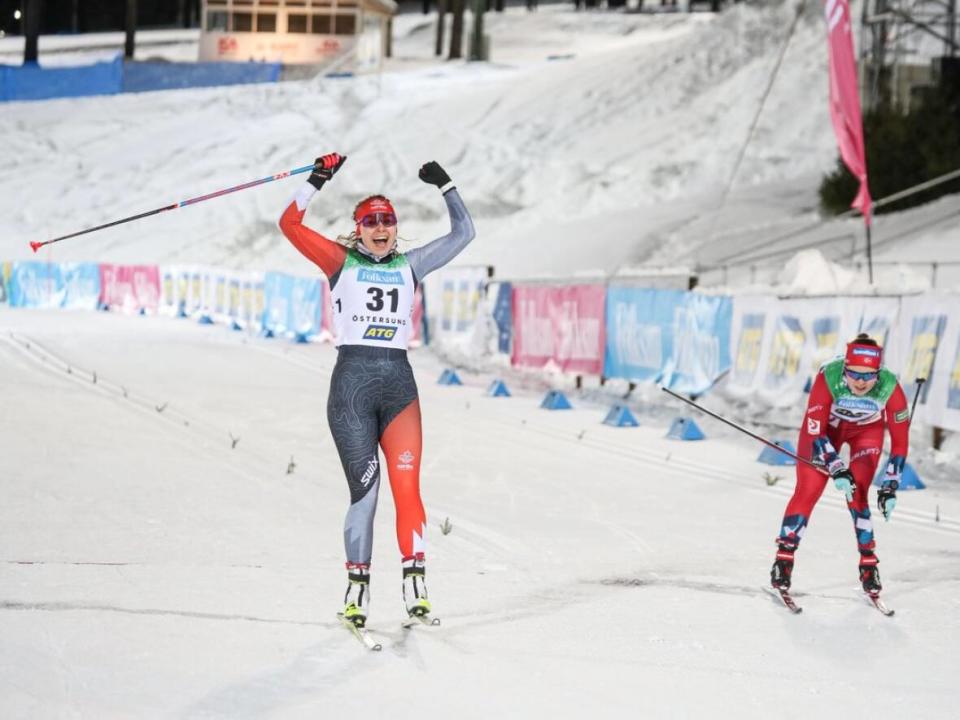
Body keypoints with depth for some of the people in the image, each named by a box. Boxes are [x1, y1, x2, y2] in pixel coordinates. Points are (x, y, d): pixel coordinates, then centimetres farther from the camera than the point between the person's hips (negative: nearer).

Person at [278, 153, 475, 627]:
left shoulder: (409, 265, 16)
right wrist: (317, 181, -7)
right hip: (352, 379, -2)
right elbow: (290, 224, -1)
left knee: (407, 485, -8)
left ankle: (415, 586, -10)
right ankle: (357, 588, 4)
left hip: (399, 381, 2)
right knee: (364, 489, -5)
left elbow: (463, 233, 18)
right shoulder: (342, 262, 8)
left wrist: (446, 187, 10)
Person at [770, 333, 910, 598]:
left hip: (867, 430, 1)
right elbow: (815, 431, -28)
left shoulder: (890, 387, -34)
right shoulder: (828, 378, -38)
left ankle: (868, 563, 2)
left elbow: (900, 439, -21)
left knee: (857, 494, -13)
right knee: (808, 490, -8)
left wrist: (890, 486, -23)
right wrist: (837, 468, -37)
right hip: (826, 425, 0)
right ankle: (784, 557, 4)